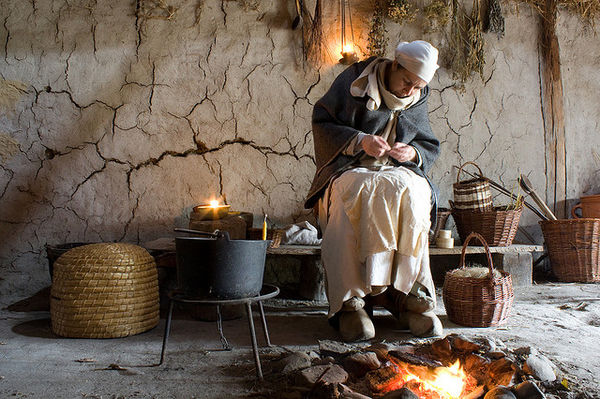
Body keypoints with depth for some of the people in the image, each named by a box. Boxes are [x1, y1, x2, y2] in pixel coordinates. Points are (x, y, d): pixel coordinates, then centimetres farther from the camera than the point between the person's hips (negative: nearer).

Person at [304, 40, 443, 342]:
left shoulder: (418, 100, 13)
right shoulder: (356, 80, 1)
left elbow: (431, 147, 19)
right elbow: (322, 121, -2)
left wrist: (413, 153, -6)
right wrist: (360, 141, -17)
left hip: (400, 172, 3)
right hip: (351, 170, -3)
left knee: (408, 192, -35)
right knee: (358, 194, -39)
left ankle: (408, 294, -29)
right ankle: (350, 301, -37)